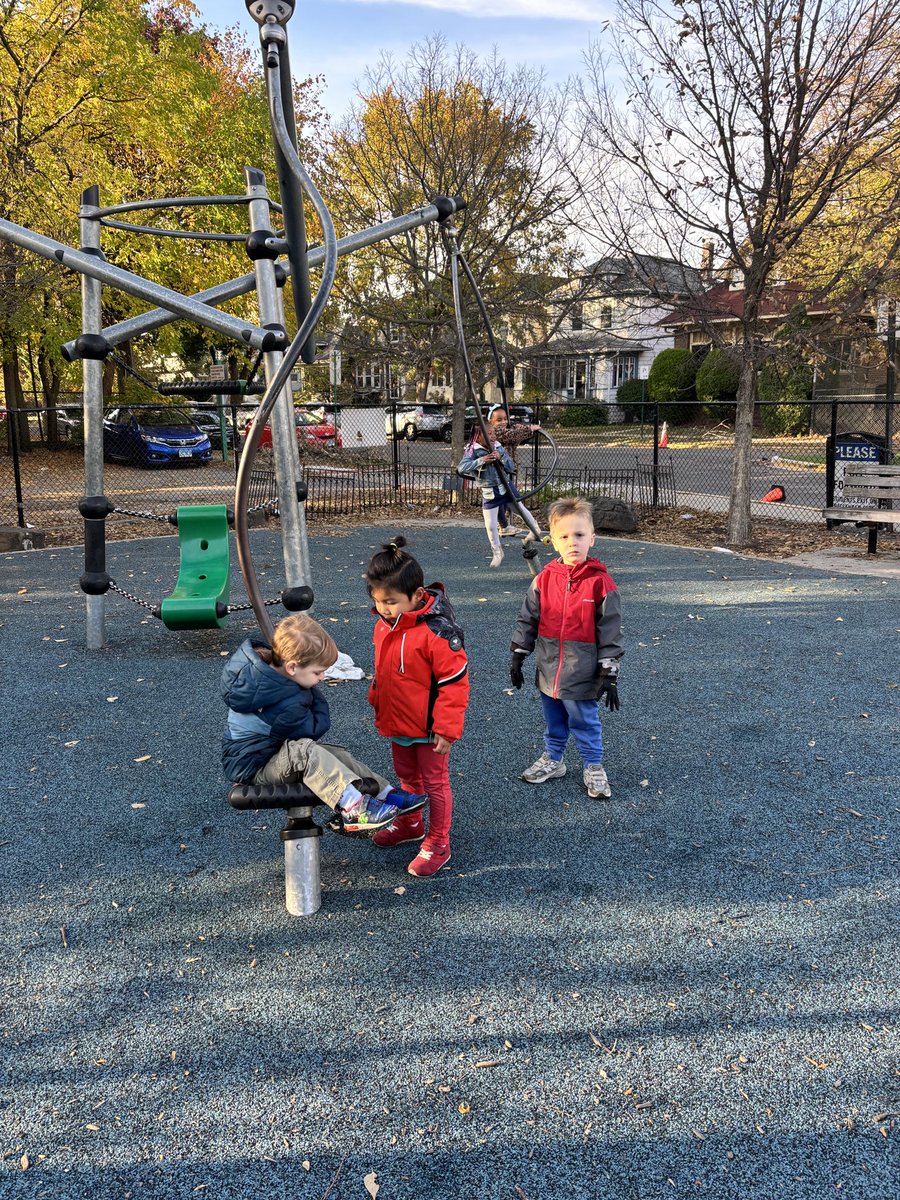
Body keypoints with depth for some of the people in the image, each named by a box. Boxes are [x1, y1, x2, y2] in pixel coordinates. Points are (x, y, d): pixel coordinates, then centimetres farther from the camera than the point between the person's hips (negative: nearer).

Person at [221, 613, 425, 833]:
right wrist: (317, 700, -5)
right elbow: (316, 729, -16)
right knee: (304, 751, -36)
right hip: (252, 768, -10)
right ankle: (354, 809, -42)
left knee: (337, 755, 3)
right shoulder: (289, 705, -33)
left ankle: (388, 794, 4)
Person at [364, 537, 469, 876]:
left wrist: (447, 728, -21)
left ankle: (437, 845, 23)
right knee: (406, 776, 25)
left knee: (434, 782, 9)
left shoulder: (437, 631, -27)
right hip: (397, 723, 8)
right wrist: (378, 705, 19)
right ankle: (410, 824, 47)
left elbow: (455, 682, -23)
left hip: (428, 728, -7)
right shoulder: (384, 625, -2)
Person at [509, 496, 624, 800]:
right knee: (553, 721, 21)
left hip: (582, 675, -4)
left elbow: (610, 631, -8)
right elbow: (528, 620, 6)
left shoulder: (601, 583, -12)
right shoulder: (544, 579, -3)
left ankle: (593, 768, 29)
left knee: (585, 723, 10)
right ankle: (552, 760, 40)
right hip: (548, 671, 4)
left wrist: (609, 674, -9)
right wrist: (518, 657, 6)